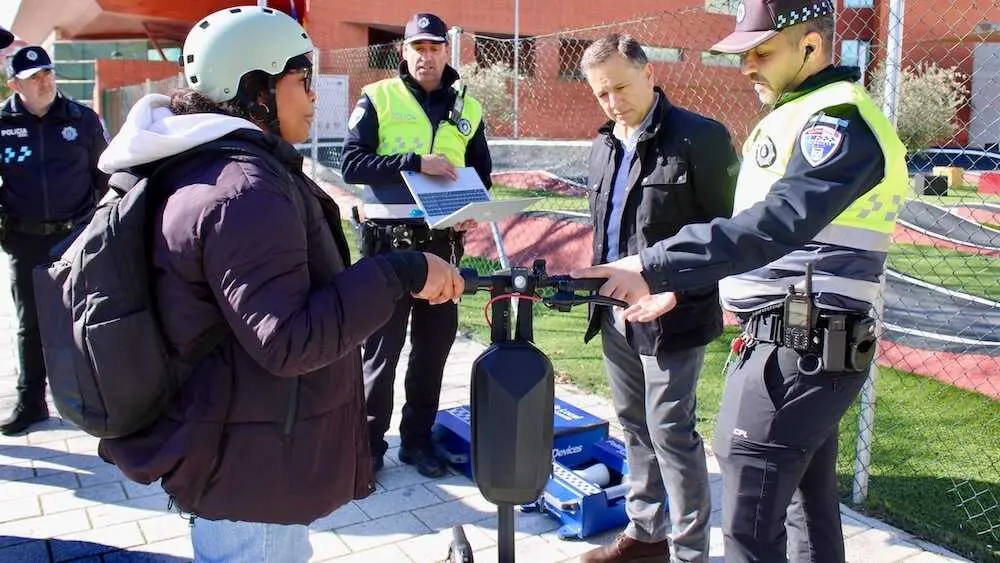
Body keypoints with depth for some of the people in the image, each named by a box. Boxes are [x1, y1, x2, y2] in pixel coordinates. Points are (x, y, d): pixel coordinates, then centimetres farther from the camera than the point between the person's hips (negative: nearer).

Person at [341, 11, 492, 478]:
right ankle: (369, 441, 17)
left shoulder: (468, 108, 11)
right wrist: (415, 162, -19)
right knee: (383, 345, 3)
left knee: (434, 343, 10)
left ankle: (417, 438, 24)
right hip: (388, 241, -3)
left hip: (442, 241, 4)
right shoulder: (377, 99, 0)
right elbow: (352, 164, -10)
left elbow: (482, 173, 18)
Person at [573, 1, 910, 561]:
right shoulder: (801, 116, 18)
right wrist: (677, 287, 14)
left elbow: (776, 225, -31)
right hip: (811, 346, 11)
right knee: (810, 507, 20)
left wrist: (653, 268, -35)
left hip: (795, 349, -11)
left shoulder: (839, 119, -14)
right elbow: (761, 226, 20)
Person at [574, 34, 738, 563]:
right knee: (635, 425, 17)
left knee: (670, 432, -1)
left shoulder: (699, 138, -12)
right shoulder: (603, 146, 12)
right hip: (616, 313, 8)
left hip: (672, 315, -7)